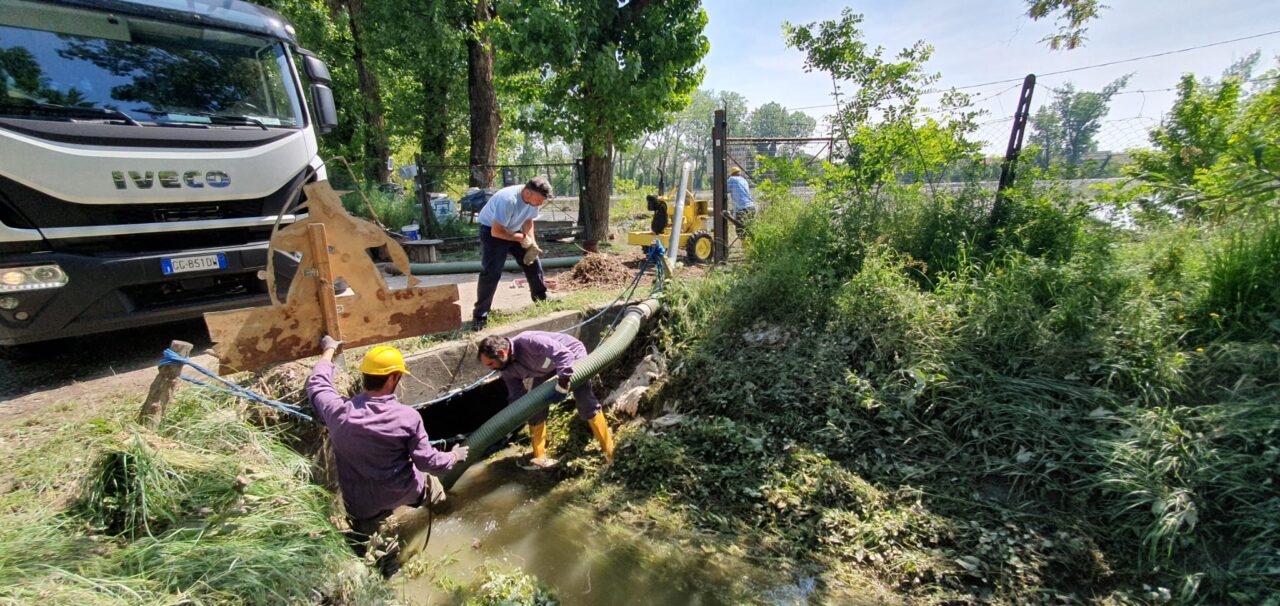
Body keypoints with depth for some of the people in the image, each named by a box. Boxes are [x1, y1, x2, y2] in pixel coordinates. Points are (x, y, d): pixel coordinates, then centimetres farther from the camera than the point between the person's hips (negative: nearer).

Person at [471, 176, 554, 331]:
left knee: (533, 261, 7)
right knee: (491, 272, -16)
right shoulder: (508, 200, -37)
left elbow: (528, 220, 1)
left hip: (514, 230, 7)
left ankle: (542, 298, 26)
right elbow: (496, 231, -34)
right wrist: (521, 238, -23)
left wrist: (531, 243, -13)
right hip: (491, 230, -7)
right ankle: (480, 316, -10)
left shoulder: (533, 199, -14)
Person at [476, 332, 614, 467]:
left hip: (572, 355, -7)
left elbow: (564, 354, -42)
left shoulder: (528, 341, -40)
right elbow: (516, 398, -6)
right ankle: (539, 457, 11)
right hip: (547, 368, 7)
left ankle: (610, 450, -1)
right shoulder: (509, 371, -14)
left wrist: (561, 385, -45)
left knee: (586, 404, -11)